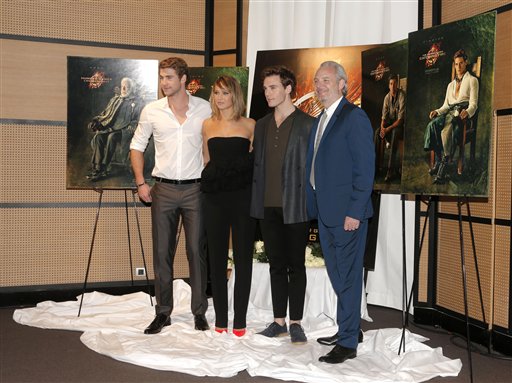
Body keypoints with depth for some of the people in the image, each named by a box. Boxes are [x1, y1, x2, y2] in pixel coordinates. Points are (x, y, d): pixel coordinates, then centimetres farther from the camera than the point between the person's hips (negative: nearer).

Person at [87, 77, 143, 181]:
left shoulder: (137, 102, 11)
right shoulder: (115, 99, 27)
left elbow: (137, 120, -1)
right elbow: (105, 113, 26)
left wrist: (129, 129, -17)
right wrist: (96, 120, 6)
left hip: (124, 130, -4)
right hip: (110, 128, 5)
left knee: (112, 137, -36)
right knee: (98, 136, -28)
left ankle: (104, 169, -32)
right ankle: (97, 167, -30)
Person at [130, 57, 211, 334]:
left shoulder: (204, 109, 0)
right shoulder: (151, 111, 3)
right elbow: (137, 146, 11)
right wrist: (140, 182, 2)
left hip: (195, 189, -1)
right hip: (163, 189, 1)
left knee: (197, 251, 1)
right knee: (162, 252, 5)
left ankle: (199, 312, 14)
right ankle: (163, 312, 17)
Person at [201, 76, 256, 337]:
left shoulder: (249, 125, 3)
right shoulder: (207, 125, 11)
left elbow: (257, 161, 6)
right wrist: (211, 181, 9)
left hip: (242, 196, -2)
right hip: (214, 197, 2)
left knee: (243, 257, 2)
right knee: (217, 257, 5)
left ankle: (240, 319, 10)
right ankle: (220, 318, 14)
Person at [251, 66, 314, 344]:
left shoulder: (307, 124, -4)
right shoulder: (261, 125, 13)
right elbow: (256, 163, 14)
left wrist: (309, 202, -10)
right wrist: (256, 201, 7)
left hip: (295, 207, -5)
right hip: (268, 207, 5)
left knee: (296, 266, 5)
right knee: (276, 266, 11)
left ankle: (296, 323, 14)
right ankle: (279, 321, 20)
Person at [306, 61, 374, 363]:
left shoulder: (354, 117, -11)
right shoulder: (321, 120, 16)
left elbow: (365, 168, -16)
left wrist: (354, 212, -19)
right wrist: (314, 206, 13)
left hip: (347, 212, -9)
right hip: (325, 211, 9)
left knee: (347, 276, -1)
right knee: (337, 274, 17)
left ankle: (348, 343, 9)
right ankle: (351, 328, 32)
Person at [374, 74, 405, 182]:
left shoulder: (402, 96, -17)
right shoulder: (387, 97, 2)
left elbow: (401, 118, -21)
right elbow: (384, 116, 3)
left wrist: (388, 129, -28)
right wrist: (382, 127, -18)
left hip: (400, 124, -6)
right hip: (390, 122, 6)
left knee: (394, 132, -37)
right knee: (377, 132, -22)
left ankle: (391, 170, -40)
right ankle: (376, 165, -17)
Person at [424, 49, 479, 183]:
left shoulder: (472, 80, 13)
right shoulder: (451, 85, 32)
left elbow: (473, 103, 1)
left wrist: (467, 112, -22)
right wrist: (437, 111, 1)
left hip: (463, 113, -6)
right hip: (450, 112, 6)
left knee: (446, 130, -37)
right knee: (432, 125, -29)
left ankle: (442, 169, -43)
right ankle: (438, 160, -31)